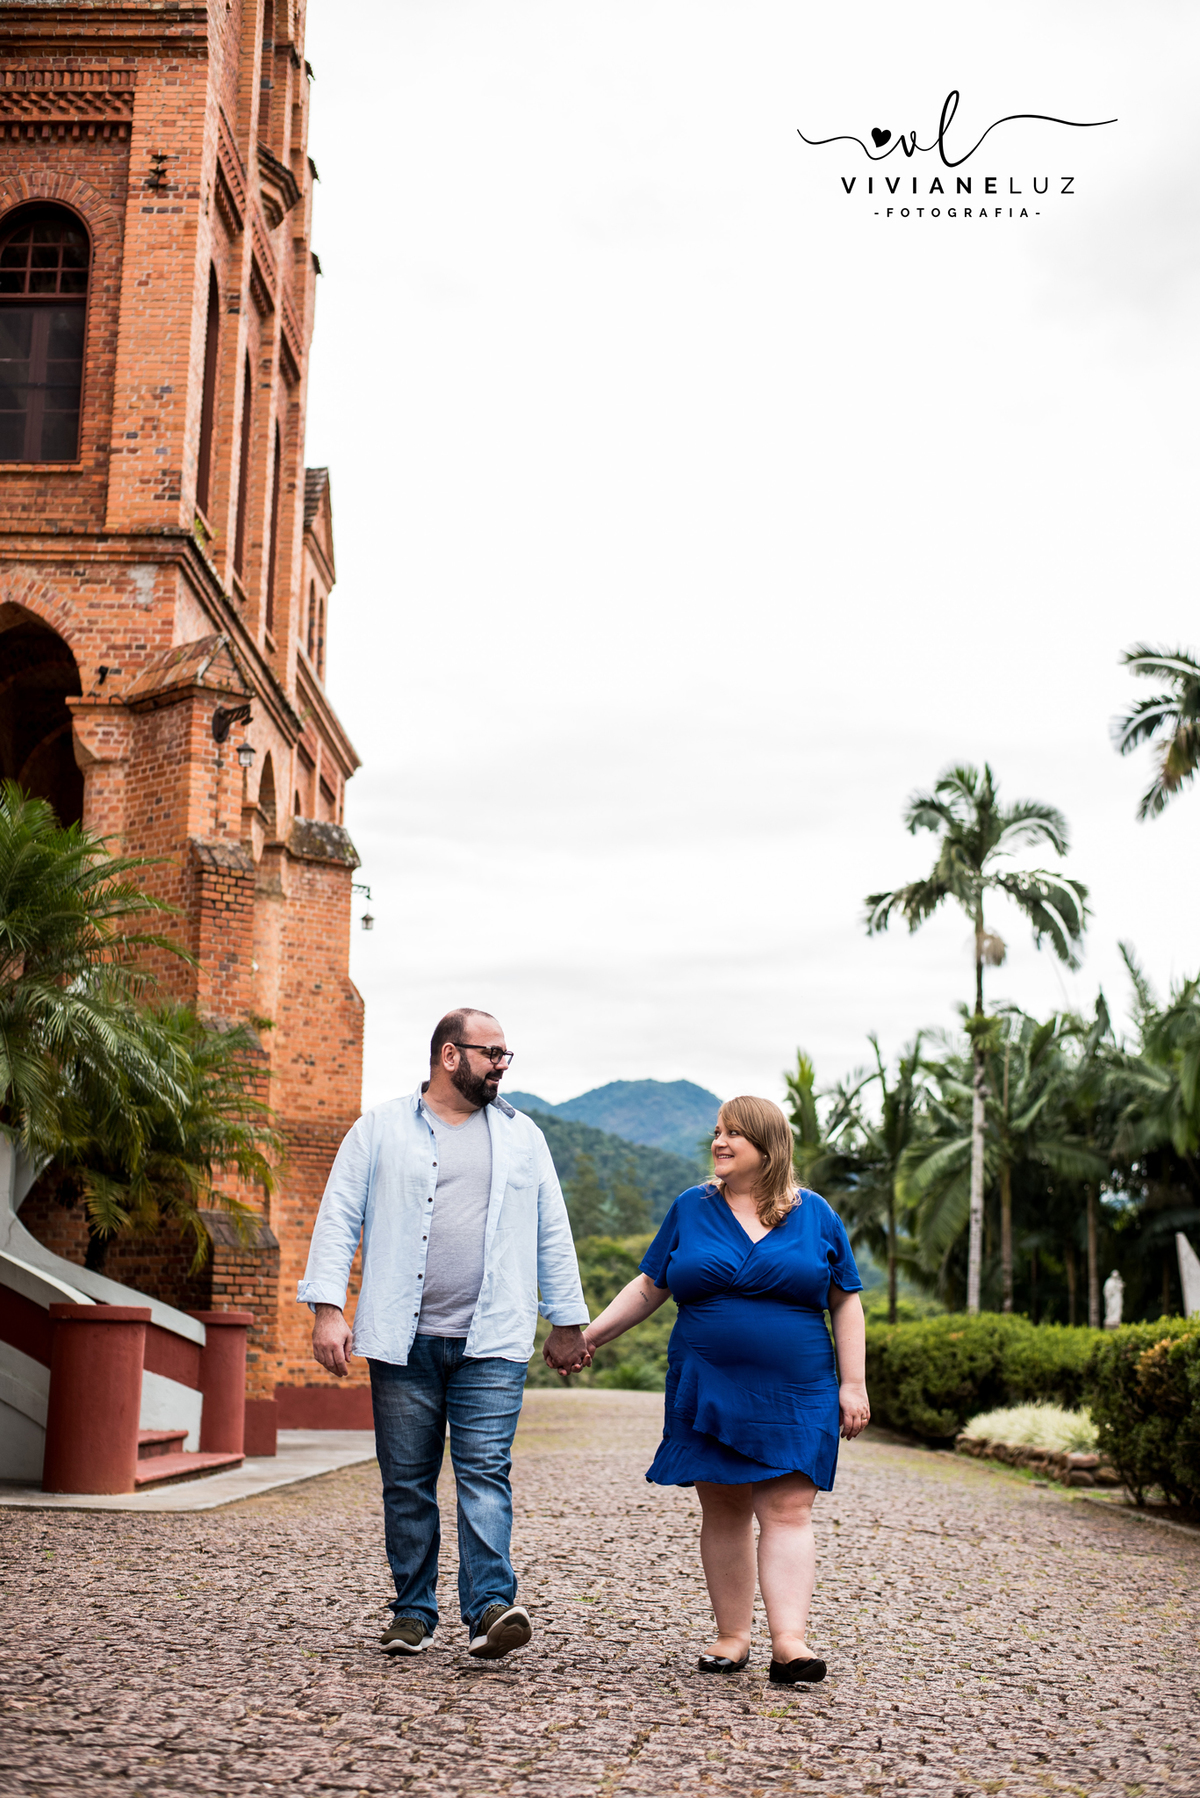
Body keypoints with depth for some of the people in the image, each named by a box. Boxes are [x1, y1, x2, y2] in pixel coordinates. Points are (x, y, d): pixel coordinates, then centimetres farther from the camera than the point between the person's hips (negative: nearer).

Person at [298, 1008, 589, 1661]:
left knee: (485, 1473, -9)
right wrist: (327, 1307, -8)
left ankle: (491, 1608, -14)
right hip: (404, 1339, 0)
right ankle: (413, 1612, 16)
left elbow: (553, 1234, 17)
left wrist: (567, 1320, 16)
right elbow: (338, 1220, 2)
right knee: (407, 1481, 5)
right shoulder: (380, 1129, 6)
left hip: (492, 1343, 1)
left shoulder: (521, 1136, 13)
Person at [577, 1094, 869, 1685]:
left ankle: (789, 1641, -12)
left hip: (795, 1395, -1)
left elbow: (845, 1303, 6)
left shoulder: (816, 1215, 4)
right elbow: (649, 1287, 11)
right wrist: (590, 1334, 4)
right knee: (723, 1509, 5)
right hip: (708, 1392, 2)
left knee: (787, 1510, -8)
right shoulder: (691, 1208, 7)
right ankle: (732, 1635, 14)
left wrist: (853, 1383, 0)